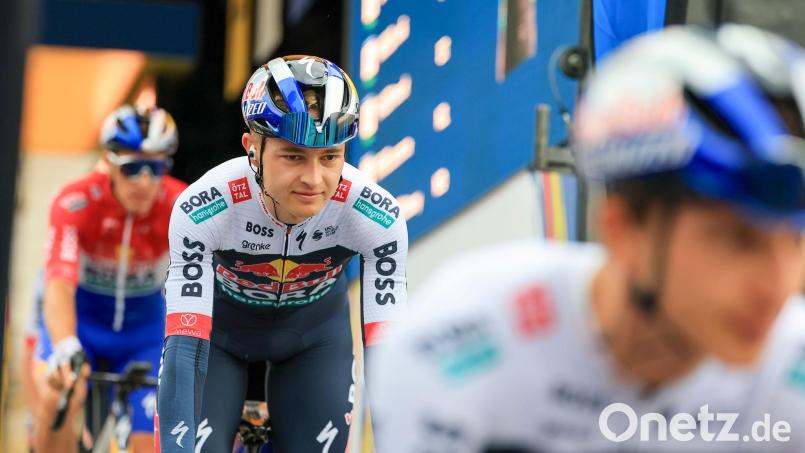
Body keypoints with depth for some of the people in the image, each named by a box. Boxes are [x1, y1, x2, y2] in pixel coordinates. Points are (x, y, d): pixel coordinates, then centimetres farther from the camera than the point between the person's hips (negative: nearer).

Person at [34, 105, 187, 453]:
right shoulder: (76, 203, -30)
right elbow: (59, 286, -42)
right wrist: (67, 349, -60)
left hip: (144, 326, 2)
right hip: (79, 319, -2)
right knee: (56, 397, -31)